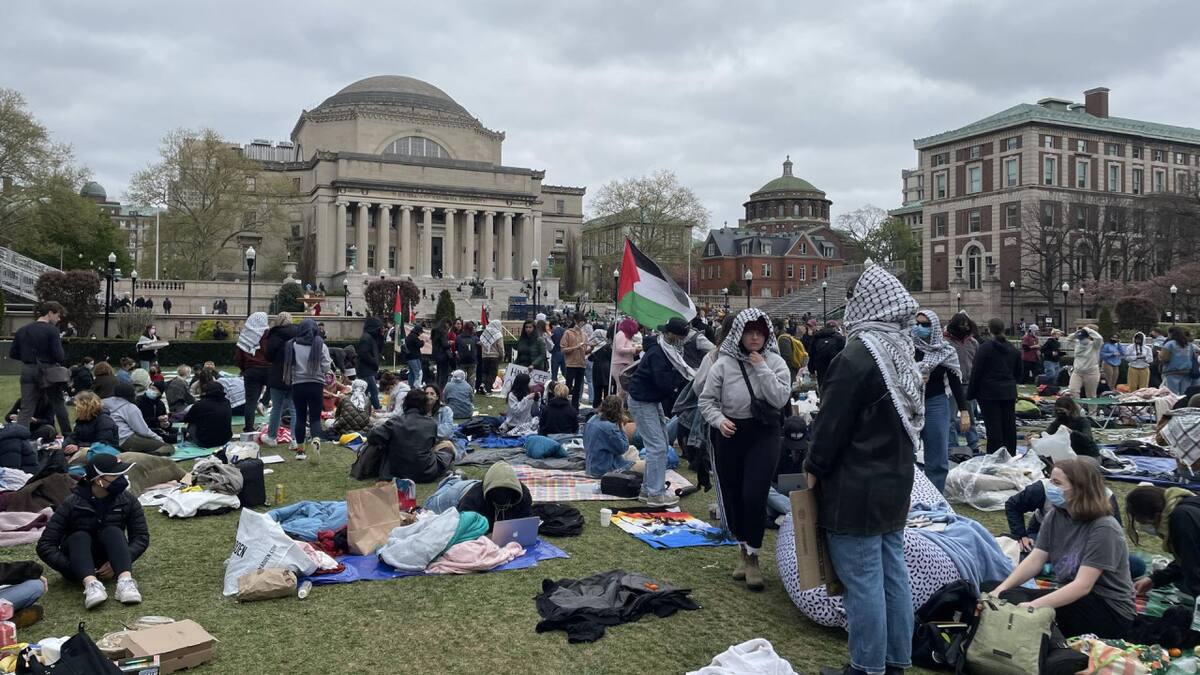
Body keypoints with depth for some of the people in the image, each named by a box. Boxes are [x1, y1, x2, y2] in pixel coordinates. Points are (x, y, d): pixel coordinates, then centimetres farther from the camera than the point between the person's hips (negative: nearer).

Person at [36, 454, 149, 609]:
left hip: (109, 564, 1)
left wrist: (116, 562, -25)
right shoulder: (72, 503, -17)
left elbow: (142, 537, -9)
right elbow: (45, 545, -17)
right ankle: (90, 583, -55)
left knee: (113, 532, -27)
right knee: (80, 537, -30)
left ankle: (125, 580, -51)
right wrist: (71, 568, -30)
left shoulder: (127, 500, -11)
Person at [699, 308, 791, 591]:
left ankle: (752, 556, 9)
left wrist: (761, 368, -15)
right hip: (730, 433, 2)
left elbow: (780, 398, -14)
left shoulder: (775, 362, -2)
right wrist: (719, 420, -15)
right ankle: (744, 549, 33)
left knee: (754, 496, -11)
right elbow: (707, 399, 1)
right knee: (732, 497, 10)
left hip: (764, 432, -1)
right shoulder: (724, 363, -3)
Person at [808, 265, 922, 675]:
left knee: (862, 580, 1)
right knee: (892, 572, 15)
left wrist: (814, 466, -4)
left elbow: (832, 421, -17)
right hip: (895, 482, 9)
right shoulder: (901, 353, 8)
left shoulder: (857, 356, -19)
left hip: (856, 487, -9)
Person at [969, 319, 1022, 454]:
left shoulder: (985, 347, -11)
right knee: (1009, 426, 11)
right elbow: (1018, 373, 18)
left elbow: (976, 372, -11)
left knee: (993, 427, -4)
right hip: (1009, 392, 6)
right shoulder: (1013, 349, 9)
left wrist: (971, 393, -5)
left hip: (989, 393, -6)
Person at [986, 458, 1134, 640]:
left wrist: (1034, 605, -37)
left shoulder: (1104, 529, -19)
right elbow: (1035, 560, -3)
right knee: (1007, 594, -13)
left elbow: (1083, 585, -27)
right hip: (1071, 596, 7)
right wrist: (999, 590, -17)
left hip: (1112, 613, -7)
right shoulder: (1055, 516, 3)